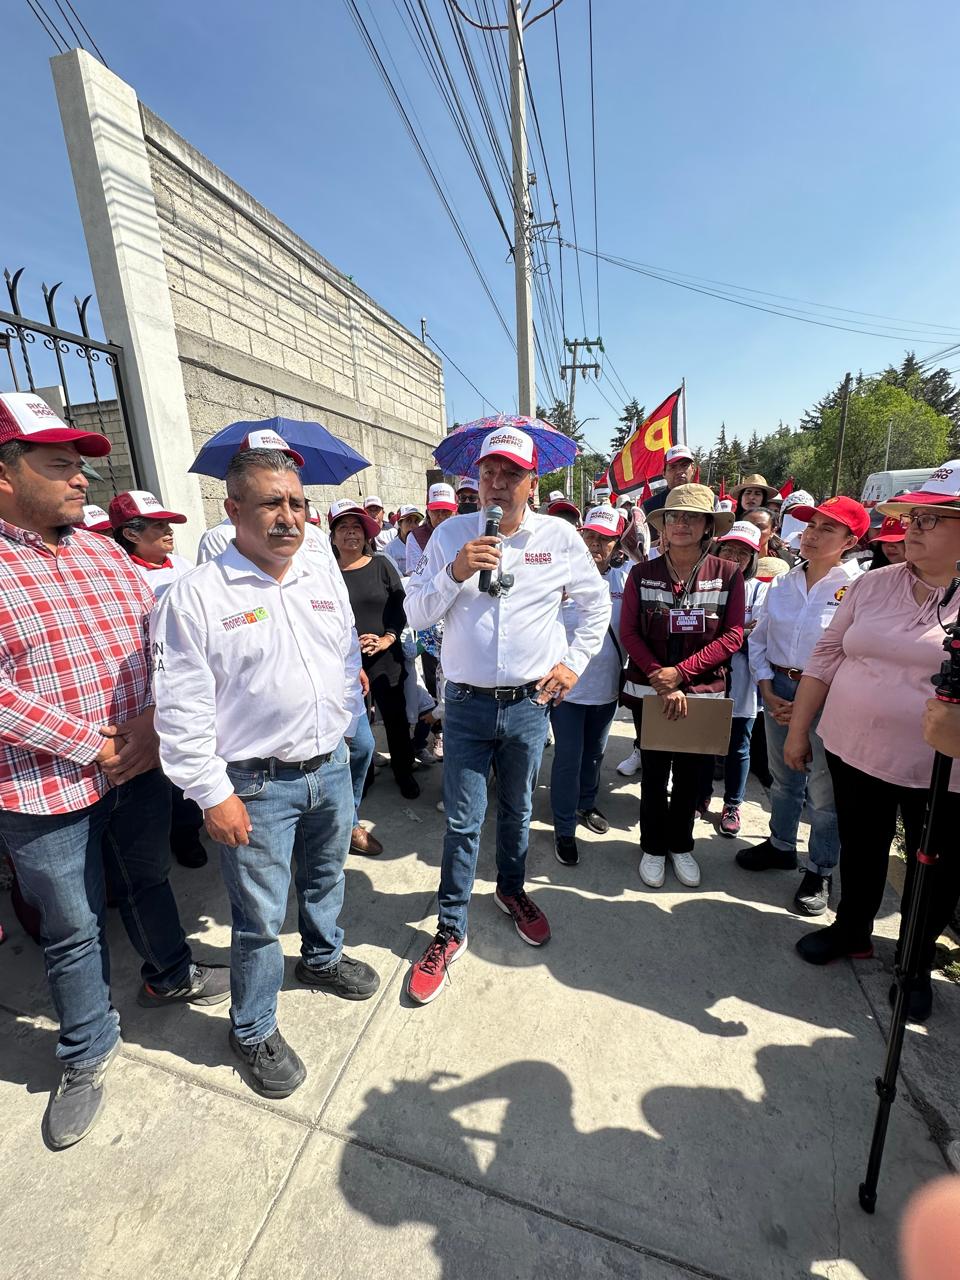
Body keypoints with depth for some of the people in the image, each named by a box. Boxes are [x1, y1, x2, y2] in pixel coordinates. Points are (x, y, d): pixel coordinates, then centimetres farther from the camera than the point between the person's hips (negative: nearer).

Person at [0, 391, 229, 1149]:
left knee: (150, 882, 24)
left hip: (141, 767, 4)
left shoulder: (108, 553, 5)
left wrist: (153, 722, -11)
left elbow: (158, 640, 3)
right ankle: (87, 1053, 38)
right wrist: (88, 746, -18)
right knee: (75, 931, 14)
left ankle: (170, 974, 49)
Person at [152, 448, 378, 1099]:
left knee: (326, 879, 26)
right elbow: (182, 710, -13)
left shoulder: (325, 571, 2)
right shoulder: (196, 595, -14)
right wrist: (214, 795, -12)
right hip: (257, 784, -5)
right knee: (260, 919, 12)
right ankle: (254, 1032, 39)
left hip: (330, 765, 5)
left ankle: (324, 958, 55)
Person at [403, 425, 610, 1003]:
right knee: (463, 823, 8)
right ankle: (451, 930, 28)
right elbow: (416, 613, -4)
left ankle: (513, 891, 48)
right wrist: (455, 572, -20)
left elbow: (597, 602, 12)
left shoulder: (560, 536, -1)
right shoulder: (451, 534, -2)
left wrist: (575, 661, 4)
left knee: (517, 811, 21)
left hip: (530, 703, 1)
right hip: (467, 703, -1)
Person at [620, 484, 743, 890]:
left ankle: (681, 846, 36)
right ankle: (653, 847, 31)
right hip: (649, 688, 0)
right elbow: (629, 632, -6)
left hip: (703, 690, 1)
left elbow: (732, 635, -7)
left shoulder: (728, 574, -3)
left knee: (690, 773, 15)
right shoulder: (642, 573, -2)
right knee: (654, 772, 10)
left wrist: (681, 672, -17)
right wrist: (662, 683, -15)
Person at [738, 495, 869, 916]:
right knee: (782, 775, 19)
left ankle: (820, 871, 28)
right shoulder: (782, 584, 4)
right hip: (778, 688, 5)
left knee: (823, 788, 7)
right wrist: (767, 689, -3)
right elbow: (759, 639, 7)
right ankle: (781, 846, 40)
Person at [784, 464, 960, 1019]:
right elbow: (827, 657, 4)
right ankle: (852, 928, 44)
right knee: (860, 848, 20)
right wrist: (799, 730, 4)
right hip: (853, 751, 2)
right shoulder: (873, 584, 1)